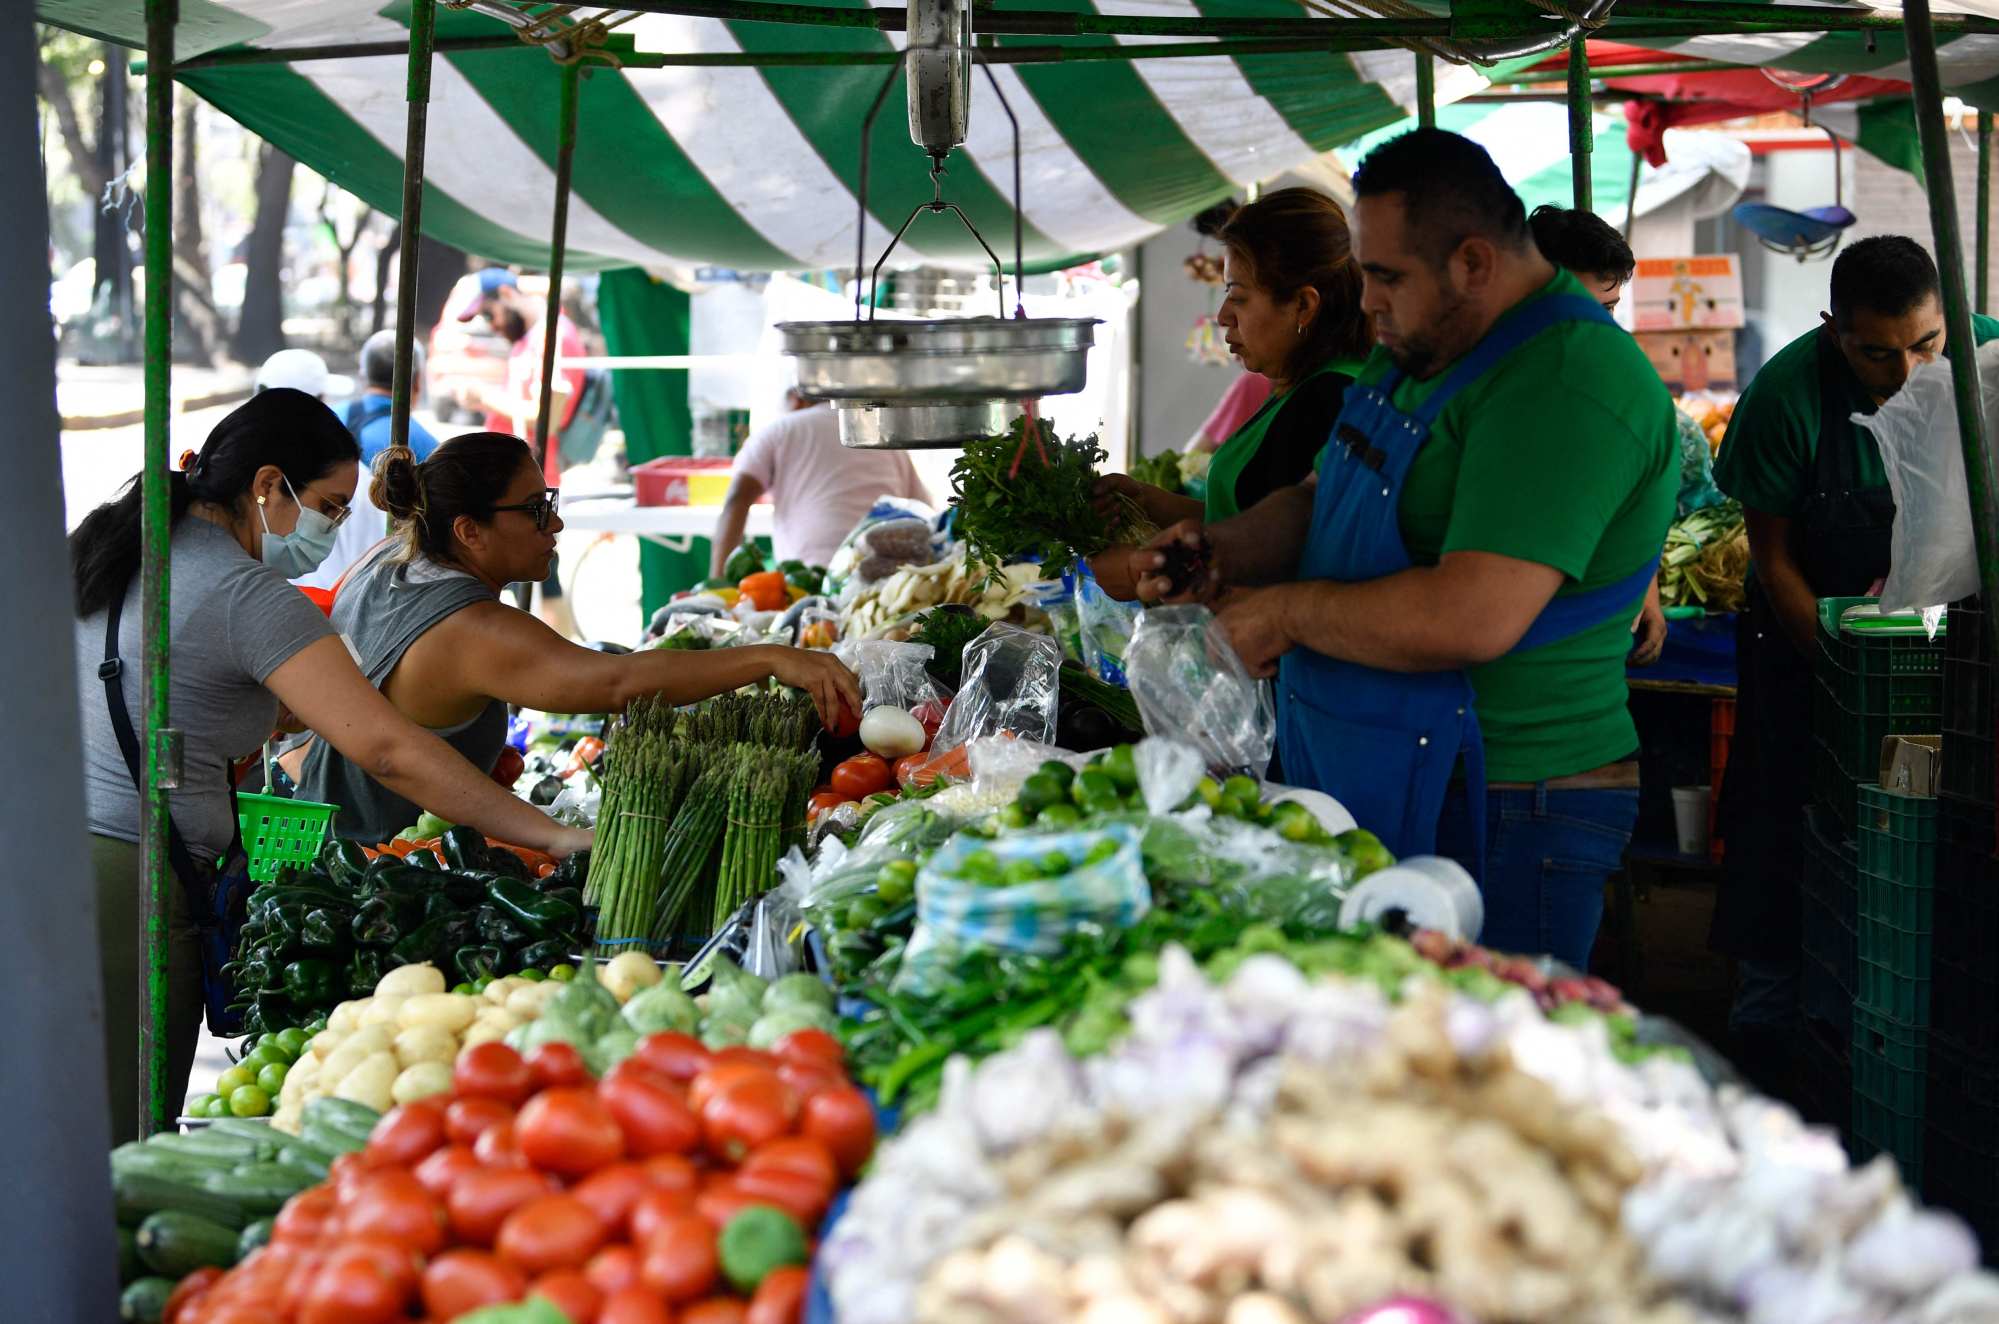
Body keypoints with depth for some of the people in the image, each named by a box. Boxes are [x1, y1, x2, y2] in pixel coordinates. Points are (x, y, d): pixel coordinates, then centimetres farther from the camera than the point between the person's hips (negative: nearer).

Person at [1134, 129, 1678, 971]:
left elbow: (1472, 620, -29)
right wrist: (1228, 553, 1)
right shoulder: (1419, 351, 13)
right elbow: (1322, 500, 23)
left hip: (1496, 828, -9)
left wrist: (1287, 612, -16)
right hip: (1374, 793, 10)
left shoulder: (1567, 388, -21)